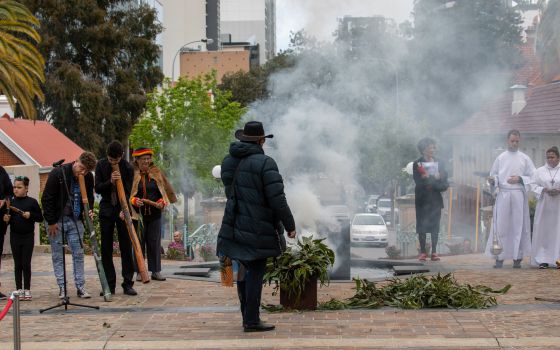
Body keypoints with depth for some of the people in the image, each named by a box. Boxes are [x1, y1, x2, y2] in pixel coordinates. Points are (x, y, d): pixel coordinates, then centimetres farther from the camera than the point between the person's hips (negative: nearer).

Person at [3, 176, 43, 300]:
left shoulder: (32, 202, -4)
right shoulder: (11, 202, 3)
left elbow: (40, 218, 0)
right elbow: (9, 219, 11)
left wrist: (30, 215, -16)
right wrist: (6, 219, -10)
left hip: (28, 236, -2)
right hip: (15, 236, 2)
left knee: (26, 263, 1)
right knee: (17, 264, 7)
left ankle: (27, 290, 8)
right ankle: (19, 290, 13)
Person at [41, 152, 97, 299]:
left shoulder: (88, 177, -4)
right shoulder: (58, 173, -17)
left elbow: (89, 197, 13)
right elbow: (47, 199, -14)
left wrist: (88, 210, -8)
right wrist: (51, 222, -14)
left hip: (75, 220, 3)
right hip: (56, 220, -3)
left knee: (78, 254, 1)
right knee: (58, 255, 2)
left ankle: (80, 286, 6)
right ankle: (62, 287, 7)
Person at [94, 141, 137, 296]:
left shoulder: (128, 168, -7)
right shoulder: (101, 165, -1)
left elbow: (128, 191, -12)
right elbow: (97, 188, -3)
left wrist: (124, 210, -27)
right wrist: (110, 182, -22)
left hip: (122, 210, -2)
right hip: (106, 210, 2)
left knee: (126, 248, -2)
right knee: (106, 249, 2)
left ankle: (128, 284, 2)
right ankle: (109, 285, 7)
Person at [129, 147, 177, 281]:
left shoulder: (157, 173, 6)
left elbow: (166, 190, 10)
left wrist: (162, 202, -7)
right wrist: (134, 200, -18)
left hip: (154, 213, 2)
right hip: (138, 214, -2)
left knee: (154, 242, 5)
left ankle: (156, 271, 11)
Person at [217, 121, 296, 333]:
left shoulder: (228, 162, 6)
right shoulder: (264, 163, -15)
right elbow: (277, 199, -17)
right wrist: (289, 225, -9)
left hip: (234, 226, 7)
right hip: (258, 229, -7)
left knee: (244, 271, 14)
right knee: (255, 273, -2)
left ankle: (247, 317, 21)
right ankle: (251, 321, -1)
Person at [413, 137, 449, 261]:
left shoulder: (439, 164, 12)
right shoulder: (417, 164, 2)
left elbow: (445, 183, 5)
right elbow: (419, 181, -10)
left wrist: (429, 179, -10)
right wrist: (435, 179, -13)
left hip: (436, 199, 3)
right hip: (422, 199, -2)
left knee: (435, 225, 0)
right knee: (422, 225, -3)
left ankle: (434, 252, 2)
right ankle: (422, 251, 1)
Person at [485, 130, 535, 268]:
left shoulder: (525, 158, 6)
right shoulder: (500, 158, 8)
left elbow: (533, 177, 5)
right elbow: (494, 175, 11)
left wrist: (520, 179, -9)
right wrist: (492, 180, -11)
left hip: (519, 195, 0)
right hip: (503, 194, 0)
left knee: (518, 225, -1)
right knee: (501, 225, -3)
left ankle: (517, 258, 4)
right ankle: (499, 258, 1)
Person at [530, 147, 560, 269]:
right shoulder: (540, 171, 8)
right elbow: (534, 185, 4)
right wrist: (544, 190, -13)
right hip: (544, 205, 1)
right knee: (543, 231, -3)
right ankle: (543, 260, -2)